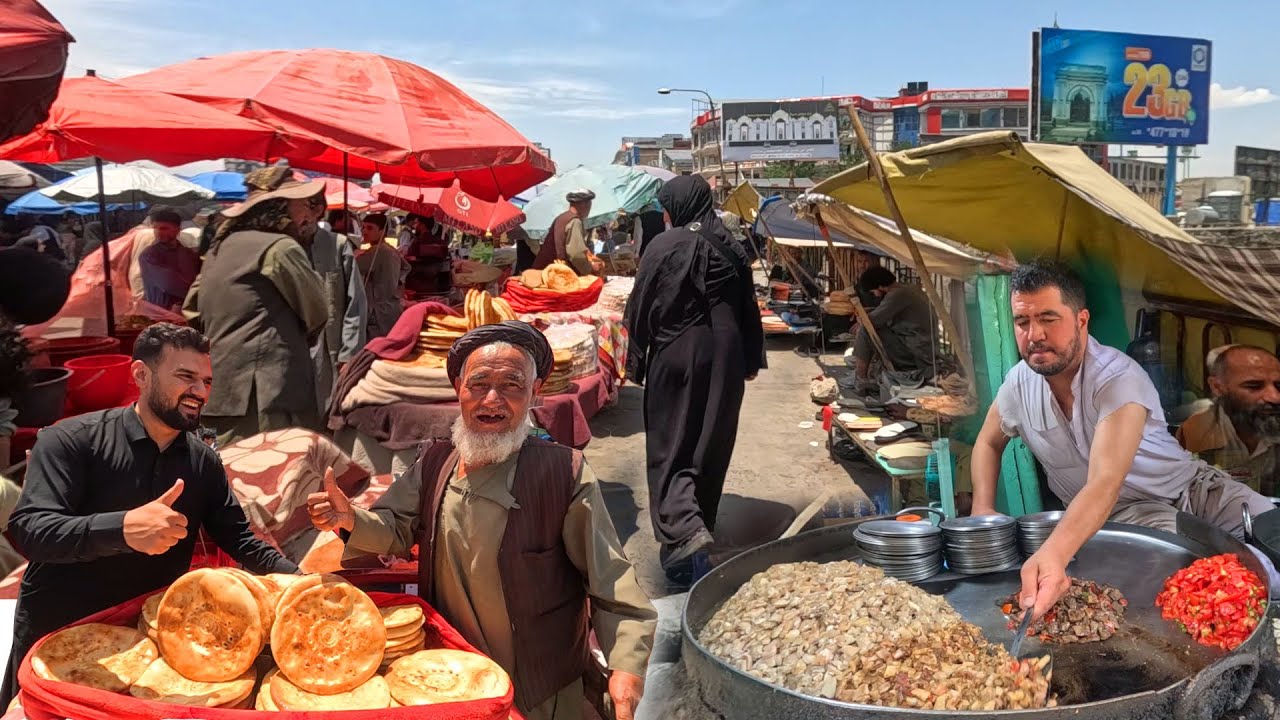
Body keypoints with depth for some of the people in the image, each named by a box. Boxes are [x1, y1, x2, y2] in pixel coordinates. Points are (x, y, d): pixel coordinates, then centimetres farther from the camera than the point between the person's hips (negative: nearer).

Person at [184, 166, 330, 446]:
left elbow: (192, 313, 24)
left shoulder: (222, 246, 18)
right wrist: (296, 338, 19)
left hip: (222, 391, 9)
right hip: (266, 390, -9)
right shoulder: (280, 247, -7)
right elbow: (317, 313, 1)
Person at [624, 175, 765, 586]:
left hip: (675, 356, -5)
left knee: (670, 448, 0)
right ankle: (700, 527, 29)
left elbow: (642, 308, -7)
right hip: (724, 357, 5)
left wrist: (635, 362, 2)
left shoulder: (664, 246, -9)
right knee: (711, 445, 15)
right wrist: (751, 360, 19)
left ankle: (684, 530, -21)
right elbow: (748, 309, 10)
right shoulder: (731, 248, 5)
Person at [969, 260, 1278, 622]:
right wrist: (983, 509, -7)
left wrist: (1054, 553, -58)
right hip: (1125, 511, 1)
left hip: (1191, 486, -1)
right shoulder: (1019, 382, -9)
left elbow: (1105, 484, -40)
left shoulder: (1118, 378, -26)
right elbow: (988, 443, 12)